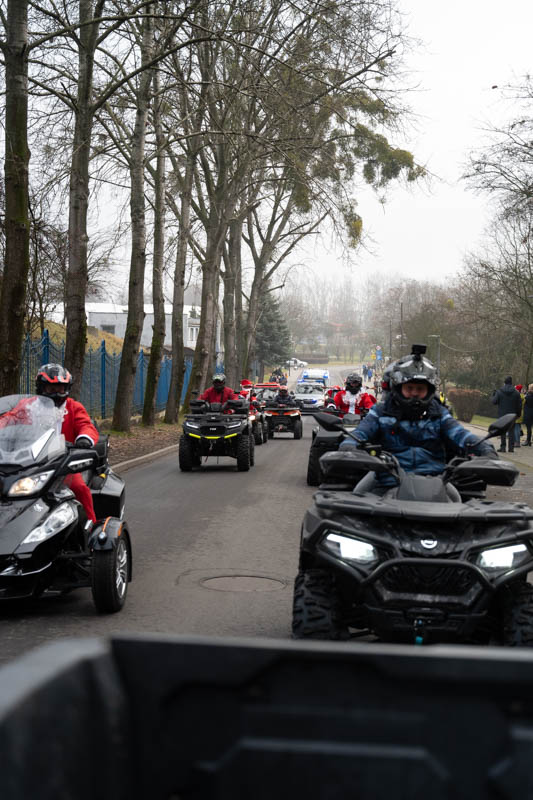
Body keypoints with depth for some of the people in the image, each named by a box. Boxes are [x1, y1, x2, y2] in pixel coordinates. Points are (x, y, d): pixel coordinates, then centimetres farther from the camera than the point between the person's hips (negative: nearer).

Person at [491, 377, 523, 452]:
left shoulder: (499, 392, -7)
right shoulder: (516, 393, 0)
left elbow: (494, 401, -6)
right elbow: (519, 404, 1)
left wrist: (493, 395, 12)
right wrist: (518, 414, 11)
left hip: (502, 415, -2)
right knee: (511, 430, 7)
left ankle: (503, 447, 1)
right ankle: (511, 447, 4)